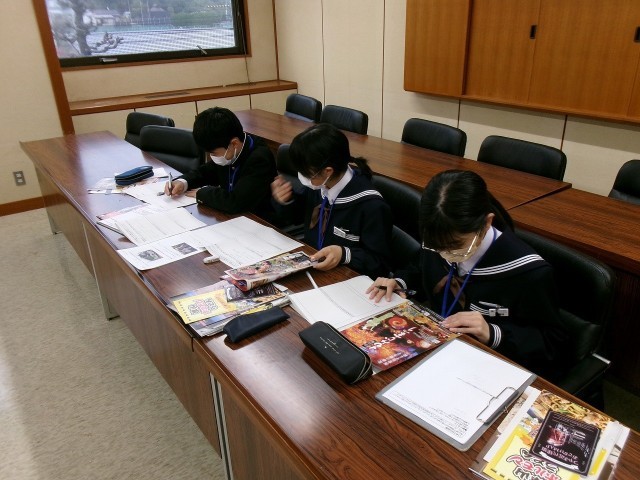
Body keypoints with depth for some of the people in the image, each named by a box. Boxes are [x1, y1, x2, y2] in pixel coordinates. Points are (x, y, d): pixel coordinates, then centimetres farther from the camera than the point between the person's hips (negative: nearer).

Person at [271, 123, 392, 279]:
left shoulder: (371, 206, -24)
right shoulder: (318, 184, -3)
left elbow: (379, 263, -14)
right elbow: (299, 214, 18)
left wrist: (344, 254, -30)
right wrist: (286, 201, -3)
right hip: (308, 267, 6)